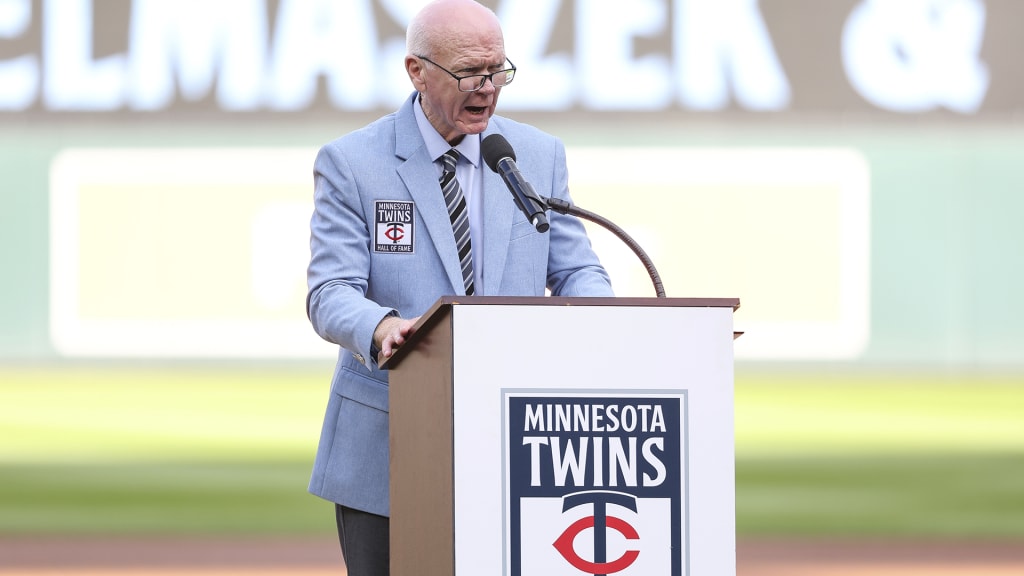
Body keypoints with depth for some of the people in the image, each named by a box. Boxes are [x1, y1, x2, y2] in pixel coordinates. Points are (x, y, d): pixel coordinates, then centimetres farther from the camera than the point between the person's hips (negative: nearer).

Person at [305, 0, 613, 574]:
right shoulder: (350, 163, -3)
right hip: (385, 456, -2)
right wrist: (381, 327, -33)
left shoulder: (540, 155, 8)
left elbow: (577, 272, 7)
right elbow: (331, 294, -10)